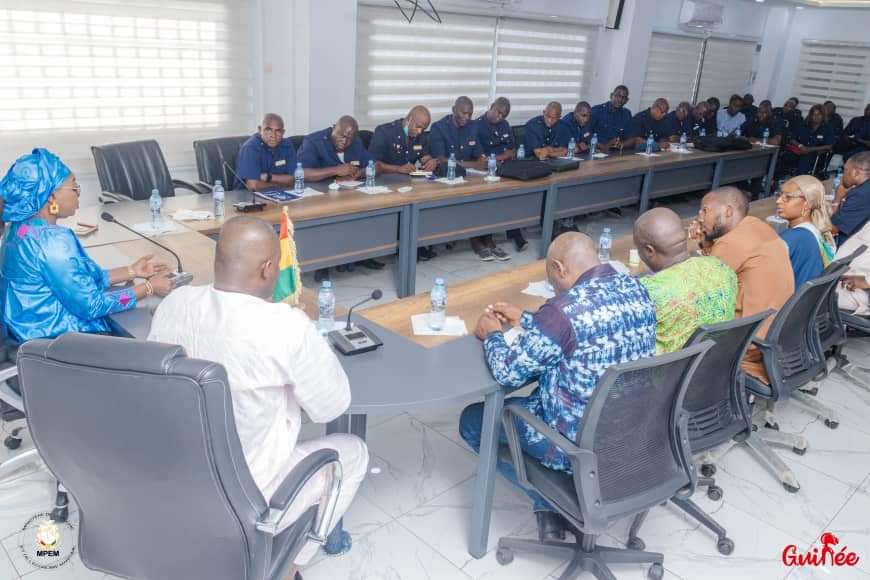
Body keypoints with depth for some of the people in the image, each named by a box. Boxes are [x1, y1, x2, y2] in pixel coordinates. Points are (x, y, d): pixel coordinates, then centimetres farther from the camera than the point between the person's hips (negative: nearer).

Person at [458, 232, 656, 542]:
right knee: (544, 384, 32)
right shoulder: (636, 289, -1)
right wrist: (524, 319, 19)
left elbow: (508, 372, -17)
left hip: (580, 444, -8)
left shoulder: (563, 310, -26)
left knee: (472, 421, 10)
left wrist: (492, 335, 2)